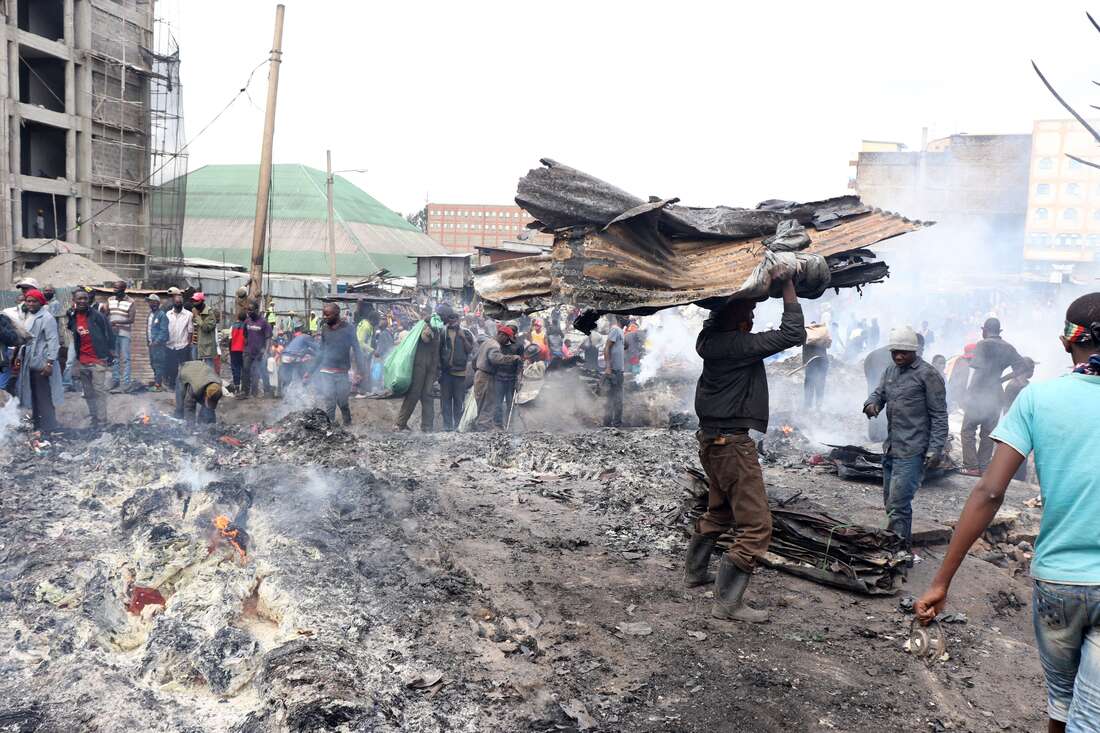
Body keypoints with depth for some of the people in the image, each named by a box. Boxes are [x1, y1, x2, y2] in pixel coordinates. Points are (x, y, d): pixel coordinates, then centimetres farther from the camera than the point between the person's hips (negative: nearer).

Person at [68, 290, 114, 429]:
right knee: (88, 393, 12)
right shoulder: (72, 318, 6)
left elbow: (109, 334, -5)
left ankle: (102, 423, -3)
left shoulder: (97, 316, -9)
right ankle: (94, 420, 22)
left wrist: (110, 352, -7)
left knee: (99, 391, -6)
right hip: (82, 362, 6)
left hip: (98, 360, -6)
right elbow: (74, 339, 20)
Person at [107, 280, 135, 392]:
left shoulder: (130, 302, -6)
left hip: (124, 333, -4)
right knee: (114, 357, 10)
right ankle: (114, 380, 17)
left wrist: (117, 322, -24)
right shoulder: (110, 300, 8)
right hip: (112, 333, 4)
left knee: (125, 358, -3)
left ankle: (125, 383, -1)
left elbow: (131, 320, -13)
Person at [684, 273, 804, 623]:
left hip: (712, 439, 10)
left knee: (719, 511, 27)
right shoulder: (738, 344, -21)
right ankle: (727, 602, -4)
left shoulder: (710, 339, 4)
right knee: (756, 526, -5)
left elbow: (716, 316, 26)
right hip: (733, 444, -10)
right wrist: (787, 285, -12)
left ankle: (694, 572, 39)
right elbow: (793, 334, -21)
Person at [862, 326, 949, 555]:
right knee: (890, 500, 15)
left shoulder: (928, 375, -9)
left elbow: (939, 415, -10)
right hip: (891, 448, 8)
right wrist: (872, 403, -9)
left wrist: (935, 449, -15)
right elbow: (879, 392, 16)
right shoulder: (891, 371, 13)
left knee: (898, 504, -10)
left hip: (912, 451, -8)